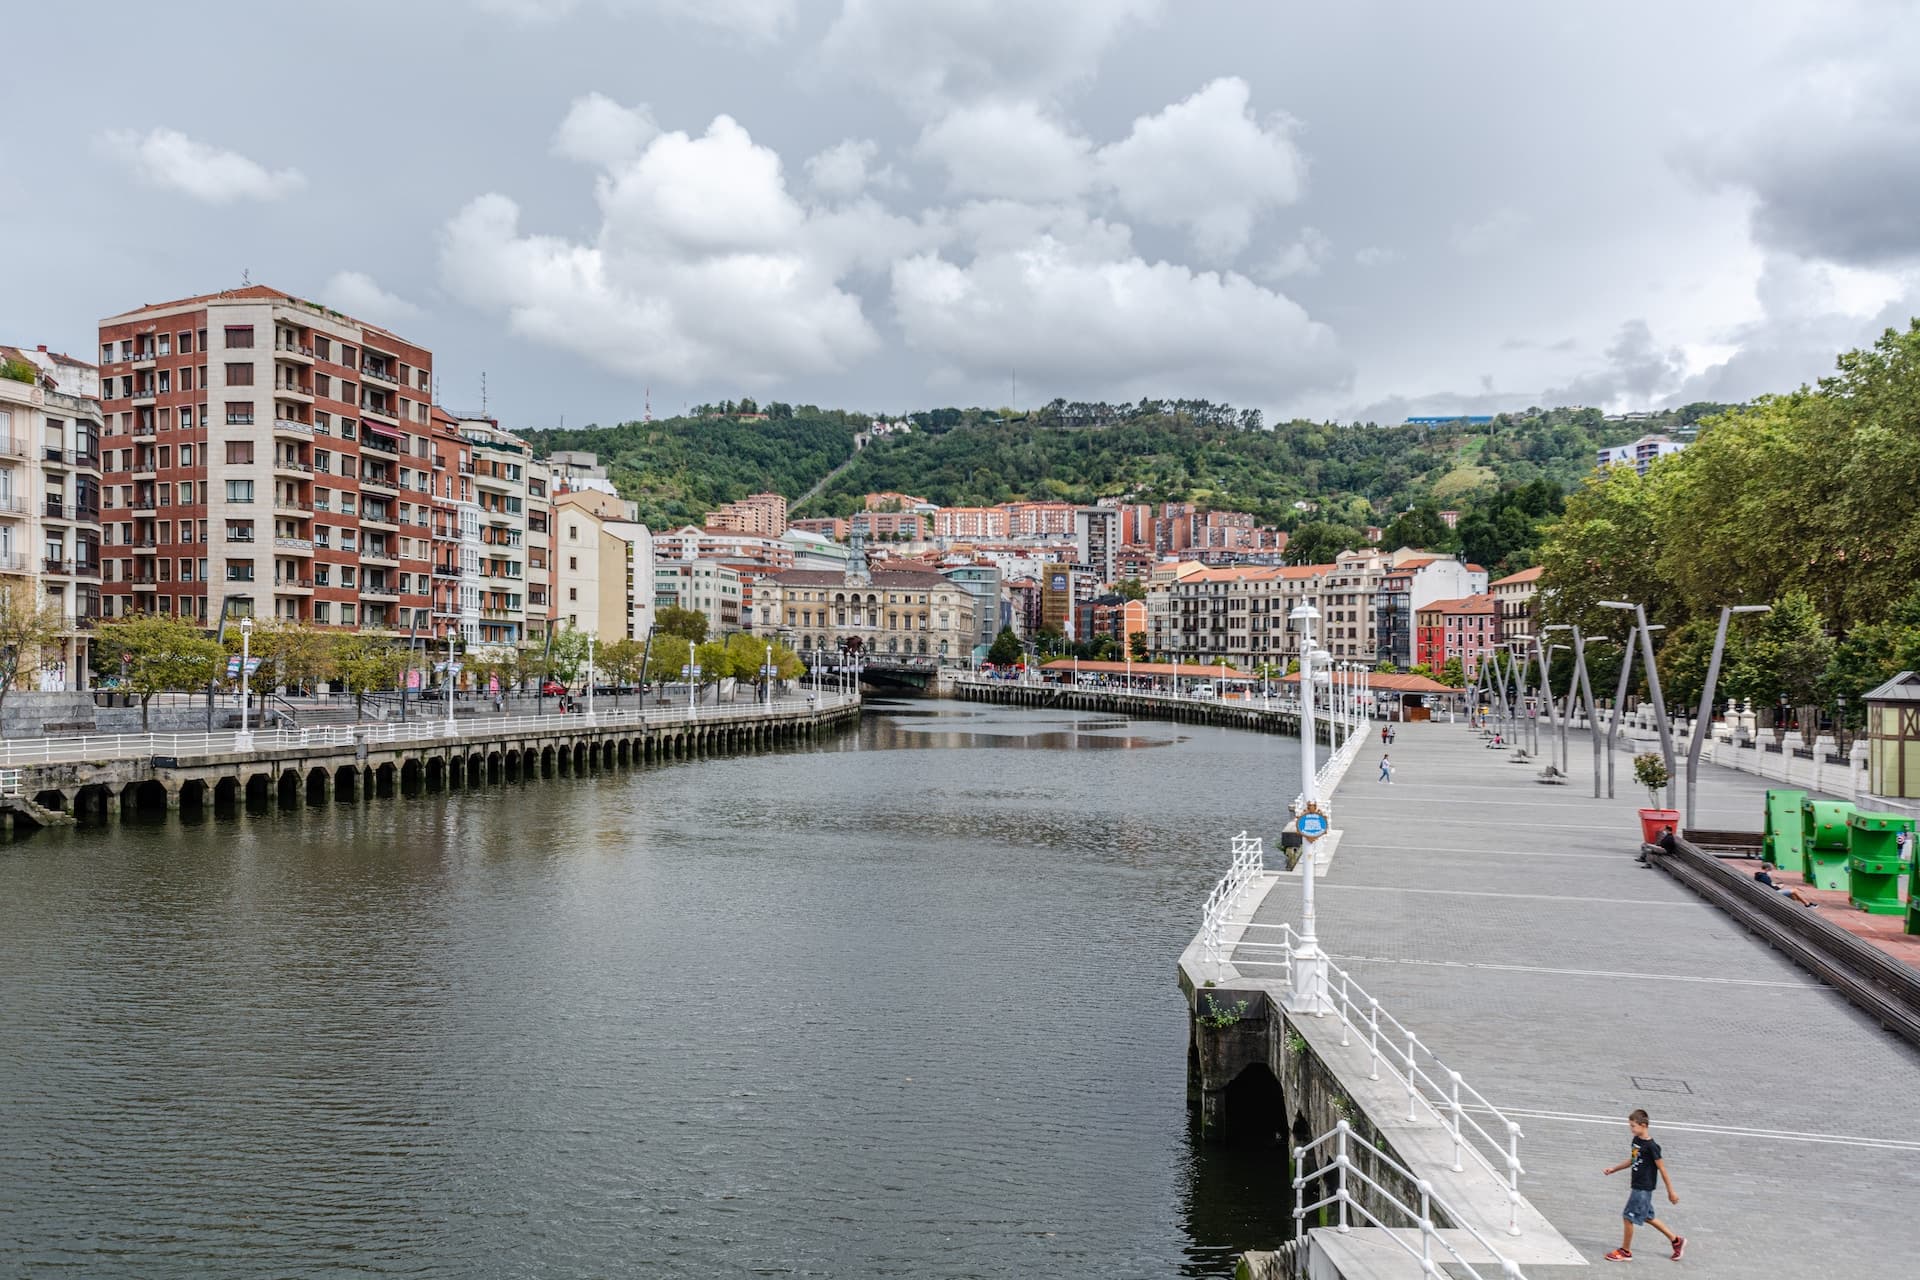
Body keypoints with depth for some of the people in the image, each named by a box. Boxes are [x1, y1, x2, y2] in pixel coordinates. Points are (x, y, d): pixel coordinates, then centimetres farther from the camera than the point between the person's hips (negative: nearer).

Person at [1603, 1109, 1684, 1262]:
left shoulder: (1651, 1146, -20)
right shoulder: (1636, 1140, 5)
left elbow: (1662, 1168, -15)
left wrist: (1671, 1191, -10)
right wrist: (1613, 1169, 15)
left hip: (1643, 1188, -9)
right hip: (1637, 1186, 9)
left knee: (1628, 1217, -3)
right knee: (1647, 1217, 19)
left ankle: (1625, 1252, 11)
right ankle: (1676, 1240, 34)